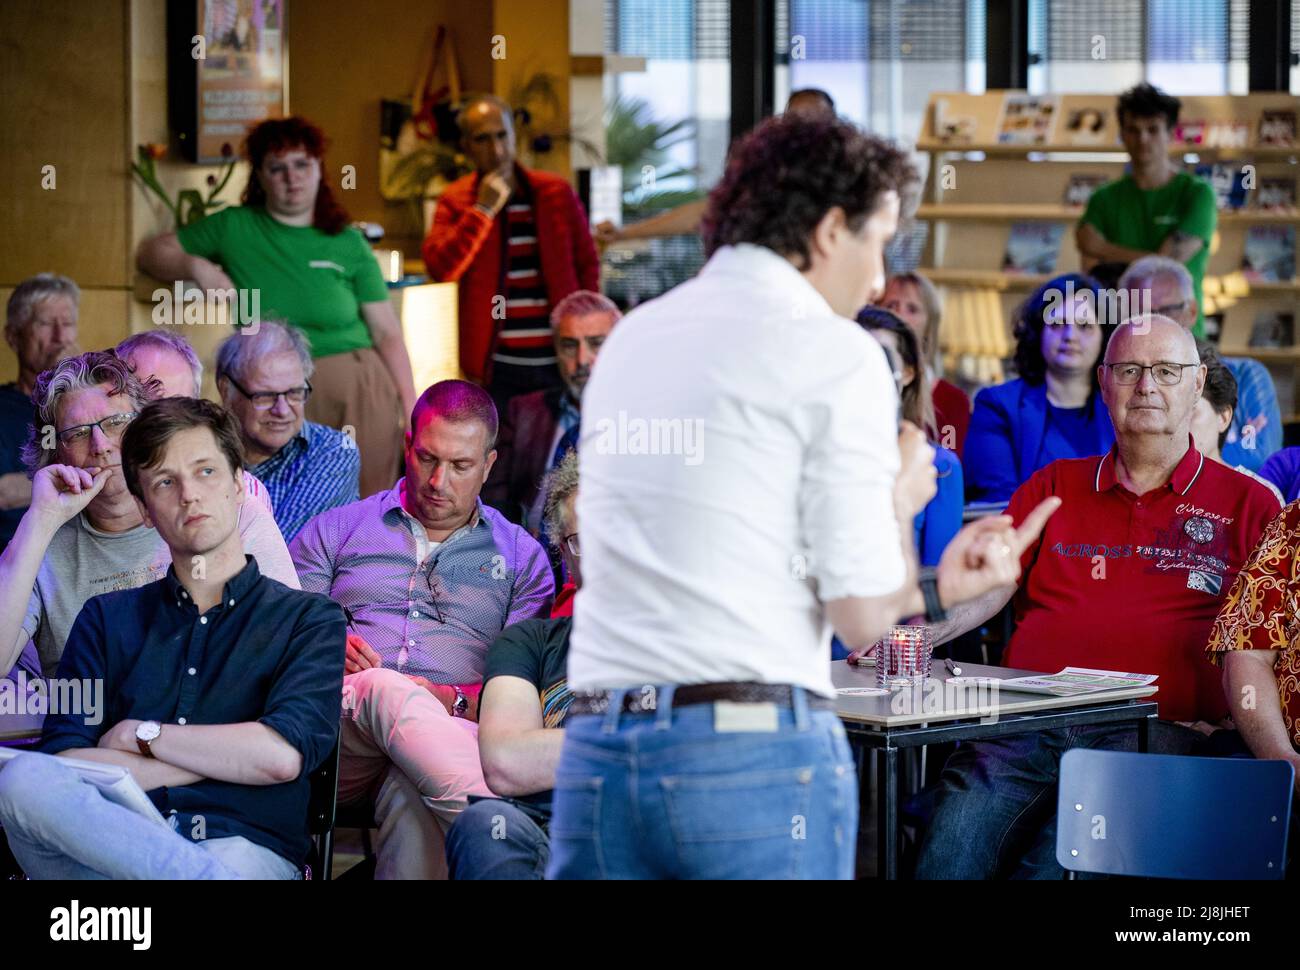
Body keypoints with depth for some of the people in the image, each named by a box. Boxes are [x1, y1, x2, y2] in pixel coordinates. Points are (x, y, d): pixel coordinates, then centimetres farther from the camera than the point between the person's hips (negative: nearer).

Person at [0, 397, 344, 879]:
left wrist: (139, 734, 5)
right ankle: (213, 878, -33)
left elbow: (283, 756, -4)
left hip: (246, 848, -6)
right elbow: (64, 761, 6)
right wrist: (232, 755, -1)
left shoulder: (309, 618, 16)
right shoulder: (107, 619, 23)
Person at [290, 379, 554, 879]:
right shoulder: (337, 529, 24)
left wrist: (455, 701, -12)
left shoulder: (522, 556, 21)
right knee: (385, 689, -38)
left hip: (453, 733, 0)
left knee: (412, 795, -40)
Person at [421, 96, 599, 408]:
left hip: (560, 361, 1)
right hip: (497, 368, -1)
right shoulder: (455, 201, 4)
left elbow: (587, 265, 12)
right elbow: (439, 267, -11)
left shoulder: (556, 192, 7)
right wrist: (482, 210, -13)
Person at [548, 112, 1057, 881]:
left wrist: (936, 587, 26)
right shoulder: (835, 352, -4)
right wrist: (900, 500, 15)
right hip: (760, 753, -6)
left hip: (597, 751, 6)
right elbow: (864, 615, -5)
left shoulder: (631, 337, 16)